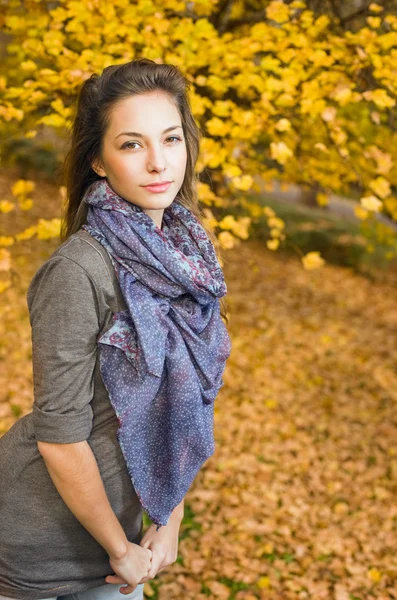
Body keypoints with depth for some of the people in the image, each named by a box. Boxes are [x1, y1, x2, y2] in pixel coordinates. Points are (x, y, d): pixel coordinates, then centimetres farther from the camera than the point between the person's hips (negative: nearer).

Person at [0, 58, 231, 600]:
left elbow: (188, 400, 4)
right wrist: (120, 550, -10)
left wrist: (169, 522, 4)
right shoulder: (79, 271, -24)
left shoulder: (191, 254, -3)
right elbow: (59, 438, -21)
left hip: (112, 517, 6)